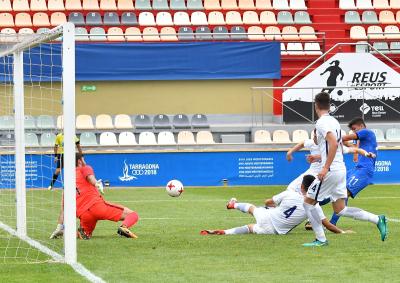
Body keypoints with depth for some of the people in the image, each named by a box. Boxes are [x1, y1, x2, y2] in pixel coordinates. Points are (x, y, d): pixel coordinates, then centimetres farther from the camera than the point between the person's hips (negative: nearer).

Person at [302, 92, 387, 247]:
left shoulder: (322, 122, -12)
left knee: (309, 201, 4)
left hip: (331, 171, -9)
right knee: (340, 210, 11)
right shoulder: (334, 121, 16)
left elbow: (334, 144, -25)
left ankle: (321, 239, 3)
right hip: (341, 169, 9)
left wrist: (326, 168, -25)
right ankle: (377, 220, 1)